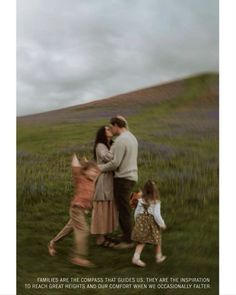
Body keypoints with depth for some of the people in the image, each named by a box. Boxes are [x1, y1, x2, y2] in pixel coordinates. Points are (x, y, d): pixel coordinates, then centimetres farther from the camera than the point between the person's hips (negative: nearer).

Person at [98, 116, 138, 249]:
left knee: (124, 210, -2)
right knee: (124, 209, 16)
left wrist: (100, 168, -6)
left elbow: (115, 163, -20)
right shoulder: (132, 137, 14)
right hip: (131, 176, 10)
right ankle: (127, 237, 23)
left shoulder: (121, 140, -17)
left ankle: (128, 240, 5)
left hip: (123, 178, -10)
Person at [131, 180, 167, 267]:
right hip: (152, 222, -3)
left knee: (141, 241, 8)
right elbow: (157, 215, -19)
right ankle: (159, 257, 32)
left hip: (141, 221, 4)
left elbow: (136, 212, 4)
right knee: (157, 240, 18)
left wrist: (137, 222, 19)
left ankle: (136, 257, -5)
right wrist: (162, 224, -7)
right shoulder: (156, 202, -15)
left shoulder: (141, 200, -1)